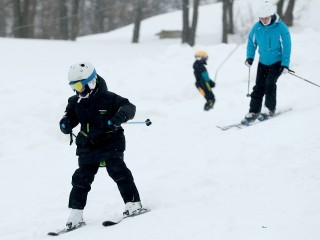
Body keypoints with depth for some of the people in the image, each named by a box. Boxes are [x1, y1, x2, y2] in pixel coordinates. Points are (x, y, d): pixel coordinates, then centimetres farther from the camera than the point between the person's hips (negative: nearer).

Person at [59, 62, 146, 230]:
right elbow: (70, 116, 15)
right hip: (88, 146, 5)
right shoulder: (75, 102, 3)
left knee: (117, 169, -19)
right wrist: (65, 124, -9)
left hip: (111, 142, -5)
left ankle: (133, 203, -8)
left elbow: (129, 107, -15)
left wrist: (119, 117, -36)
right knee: (82, 177, -1)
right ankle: (76, 214, 5)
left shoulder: (108, 98, -13)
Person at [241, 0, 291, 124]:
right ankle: (254, 112, 3)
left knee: (269, 84, -18)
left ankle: (271, 109, -1)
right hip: (263, 62, 4)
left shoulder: (281, 28, -20)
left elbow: (286, 47, -15)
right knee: (259, 86, -1)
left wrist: (285, 65, -18)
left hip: (277, 62, -4)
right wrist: (250, 57, -1)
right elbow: (251, 42, 8)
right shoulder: (257, 27, -9)